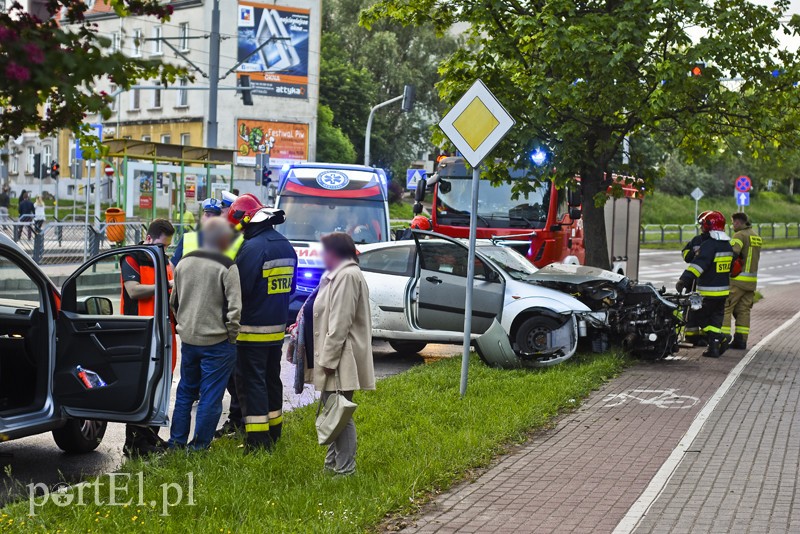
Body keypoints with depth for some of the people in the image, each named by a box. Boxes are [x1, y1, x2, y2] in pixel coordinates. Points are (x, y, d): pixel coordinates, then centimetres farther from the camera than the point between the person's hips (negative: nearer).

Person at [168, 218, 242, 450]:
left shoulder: (185, 261, 4)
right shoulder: (227, 267, -16)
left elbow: (174, 301, 13)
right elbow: (234, 308, -17)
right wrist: (232, 335, -4)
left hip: (188, 339, 6)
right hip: (217, 343, -6)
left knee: (185, 391, 19)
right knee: (210, 396, 4)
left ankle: (176, 441, 25)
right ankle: (199, 446, 8)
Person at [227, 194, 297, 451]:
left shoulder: (252, 248, -19)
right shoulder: (286, 247, 10)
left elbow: (238, 289, -20)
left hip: (252, 330, -8)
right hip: (278, 328, 8)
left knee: (251, 382, -3)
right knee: (272, 379, 18)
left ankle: (258, 441, -4)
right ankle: (274, 432, 29)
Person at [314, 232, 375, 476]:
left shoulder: (347, 276, -16)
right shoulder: (335, 275, 17)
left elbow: (340, 323, -20)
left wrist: (328, 359, -20)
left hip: (341, 360, -10)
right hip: (333, 358, 10)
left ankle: (345, 469, -1)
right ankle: (333, 462, 26)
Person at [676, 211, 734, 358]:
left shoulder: (709, 245, -17)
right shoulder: (728, 245, 11)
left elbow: (698, 263, -30)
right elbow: (732, 266, 22)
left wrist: (685, 279, -35)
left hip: (709, 292, -8)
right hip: (723, 290, 8)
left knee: (701, 316, 4)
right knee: (716, 317, 12)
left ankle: (721, 338, -9)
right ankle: (714, 348, 9)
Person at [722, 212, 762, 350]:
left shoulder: (740, 235, -11)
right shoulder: (756, 237, 16)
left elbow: (732, 254, -23)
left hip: (737, 279, -8)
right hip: (752, 280, 8)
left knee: (725, 308, -3)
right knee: (744, 310, 11)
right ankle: (741, 340, 10)